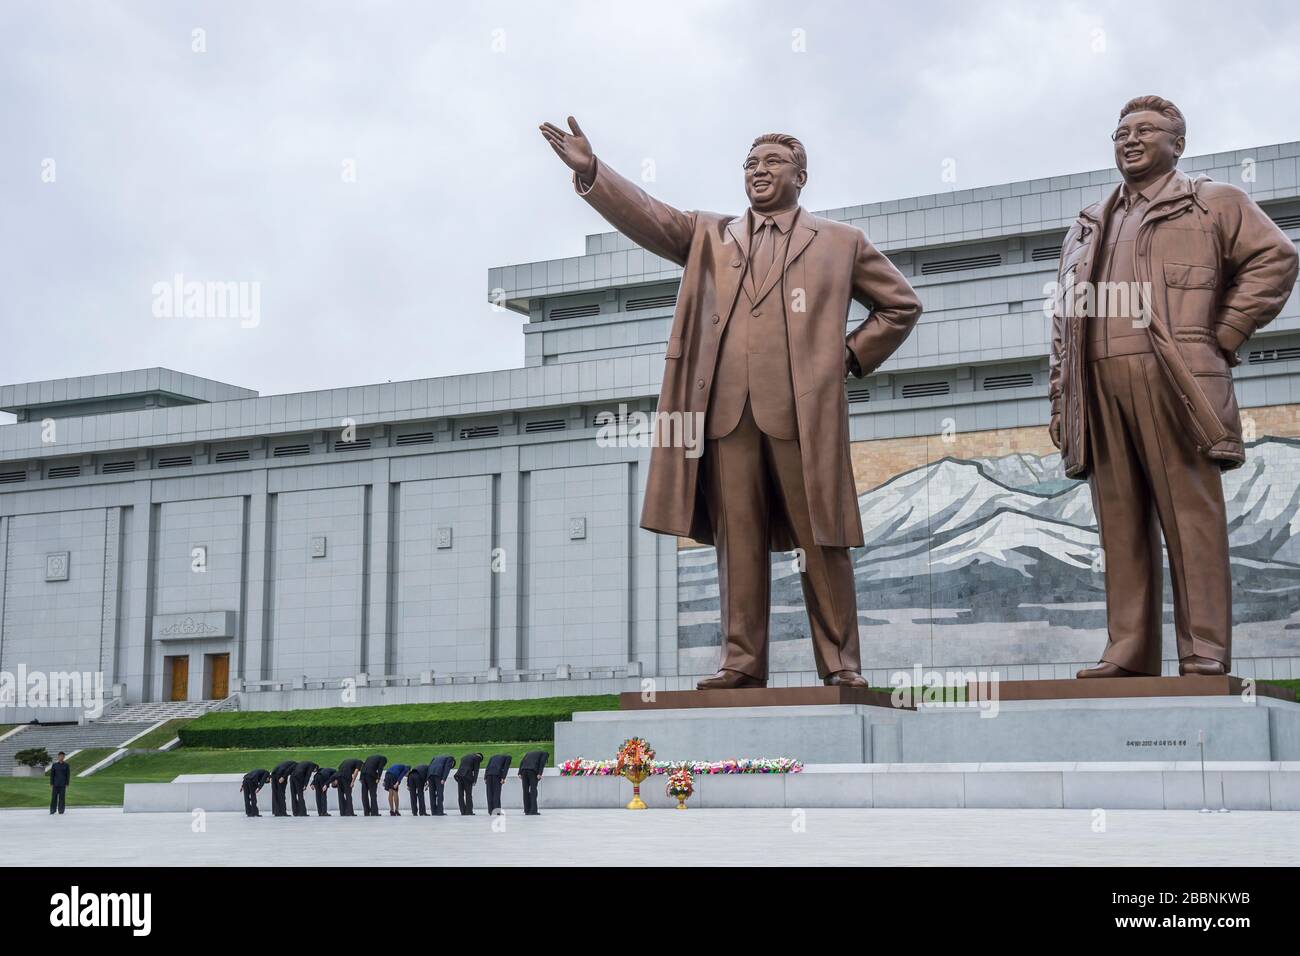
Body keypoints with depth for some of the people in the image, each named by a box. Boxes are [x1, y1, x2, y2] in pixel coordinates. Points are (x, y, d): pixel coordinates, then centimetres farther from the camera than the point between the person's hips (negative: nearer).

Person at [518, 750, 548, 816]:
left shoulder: (529, 753, 35)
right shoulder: (545, 753, 19)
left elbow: (521, 762, 20)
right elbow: (542, 763, -1)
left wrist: (520, 773, 11)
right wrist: (539, 774, -10)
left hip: (524, 770, 5)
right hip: (533, 771, -5)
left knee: (526, 791, 8)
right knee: (533, 790, -3)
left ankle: (527, 810, 7)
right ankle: (533, 810, -11)